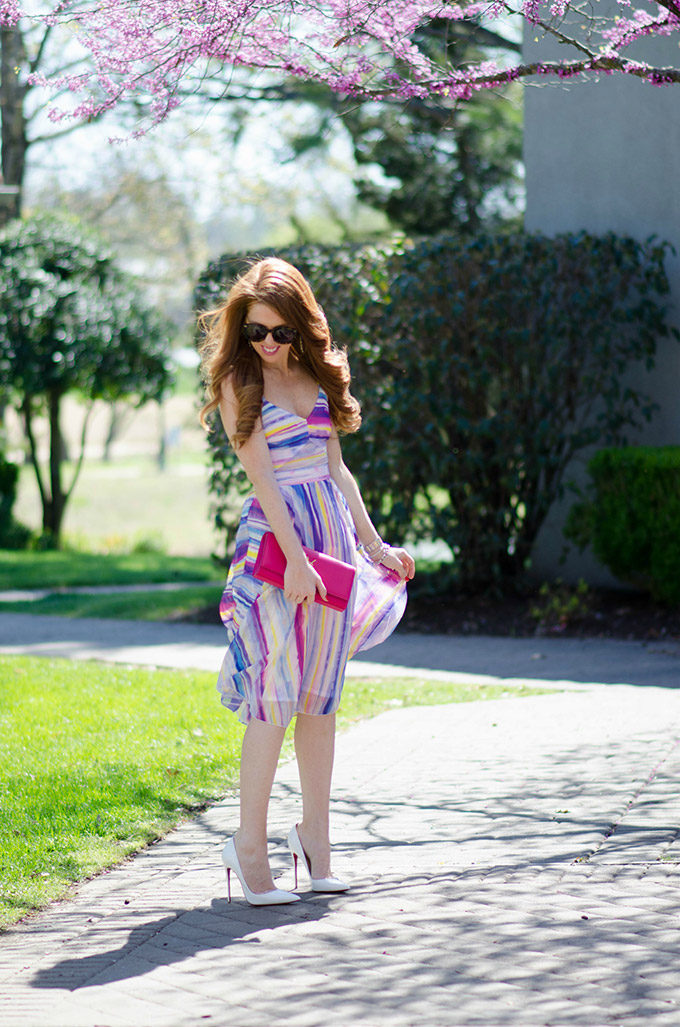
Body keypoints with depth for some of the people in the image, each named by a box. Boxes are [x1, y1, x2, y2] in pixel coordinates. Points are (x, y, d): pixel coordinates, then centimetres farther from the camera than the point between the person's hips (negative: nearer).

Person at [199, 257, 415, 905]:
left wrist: (373, 543, 16)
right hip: (275, 537, -6)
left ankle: (314, 831, 14)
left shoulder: (317, 373, 13)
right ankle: (250, 842, -3)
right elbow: (261, 474, -11)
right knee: (275, 695, -9)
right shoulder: (238, 383, -3)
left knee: (321, 695, 7)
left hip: (334, 533, 6)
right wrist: (295, 556, -19)